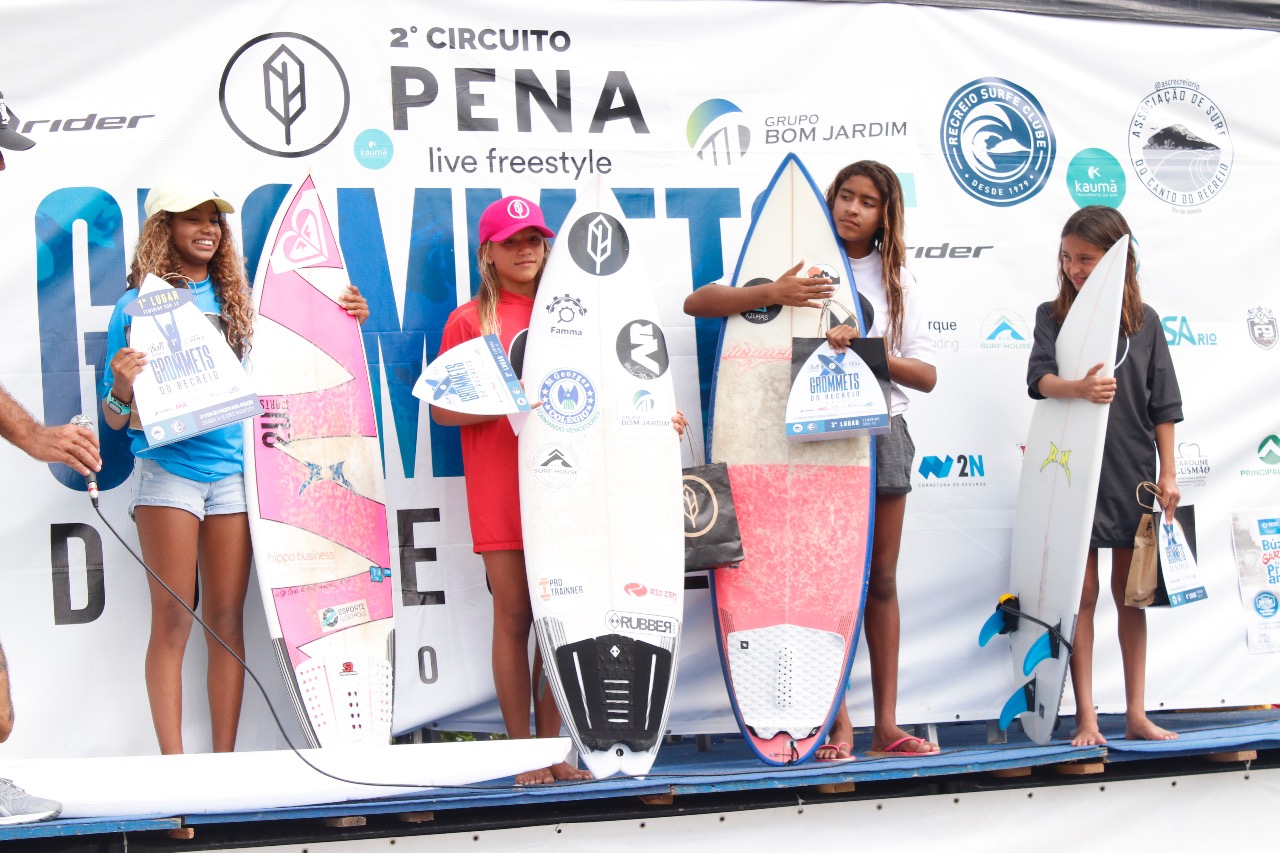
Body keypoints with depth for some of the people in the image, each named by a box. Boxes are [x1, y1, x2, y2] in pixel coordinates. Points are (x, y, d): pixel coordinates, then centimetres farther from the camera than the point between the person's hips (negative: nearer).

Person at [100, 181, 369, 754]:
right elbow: (115, 417, 2)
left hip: (233, 468, 3)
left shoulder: (236, 299, 12)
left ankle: (225, 761, 9)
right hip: (168, 468, -3)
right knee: (172, 619, -3)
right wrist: (123, 388, -20)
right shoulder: (138, 305, 3)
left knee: (227, 618, 4)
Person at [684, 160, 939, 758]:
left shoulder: (894, 280, 9)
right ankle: (836, 721, 8)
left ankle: (885, 726, 14)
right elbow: (697, 303, -9)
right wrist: (770, 295, -25)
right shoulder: (800, 268, 1)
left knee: (880, 581, 7)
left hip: (880, 431, 3)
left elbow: (926, 375, 4)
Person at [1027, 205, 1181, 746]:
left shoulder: (1144, 321, 5)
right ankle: (1086, 718, 4)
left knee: (1130, 592, 8)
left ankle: (1136, 714, 16)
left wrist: (1168, 473, 2)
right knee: (1083, 590, 0)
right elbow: (1039, 378, -13)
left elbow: (1163, 405, 6)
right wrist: (1077, 388, -34)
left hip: (1131, 472, 1)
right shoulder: (1053, 316, 3)